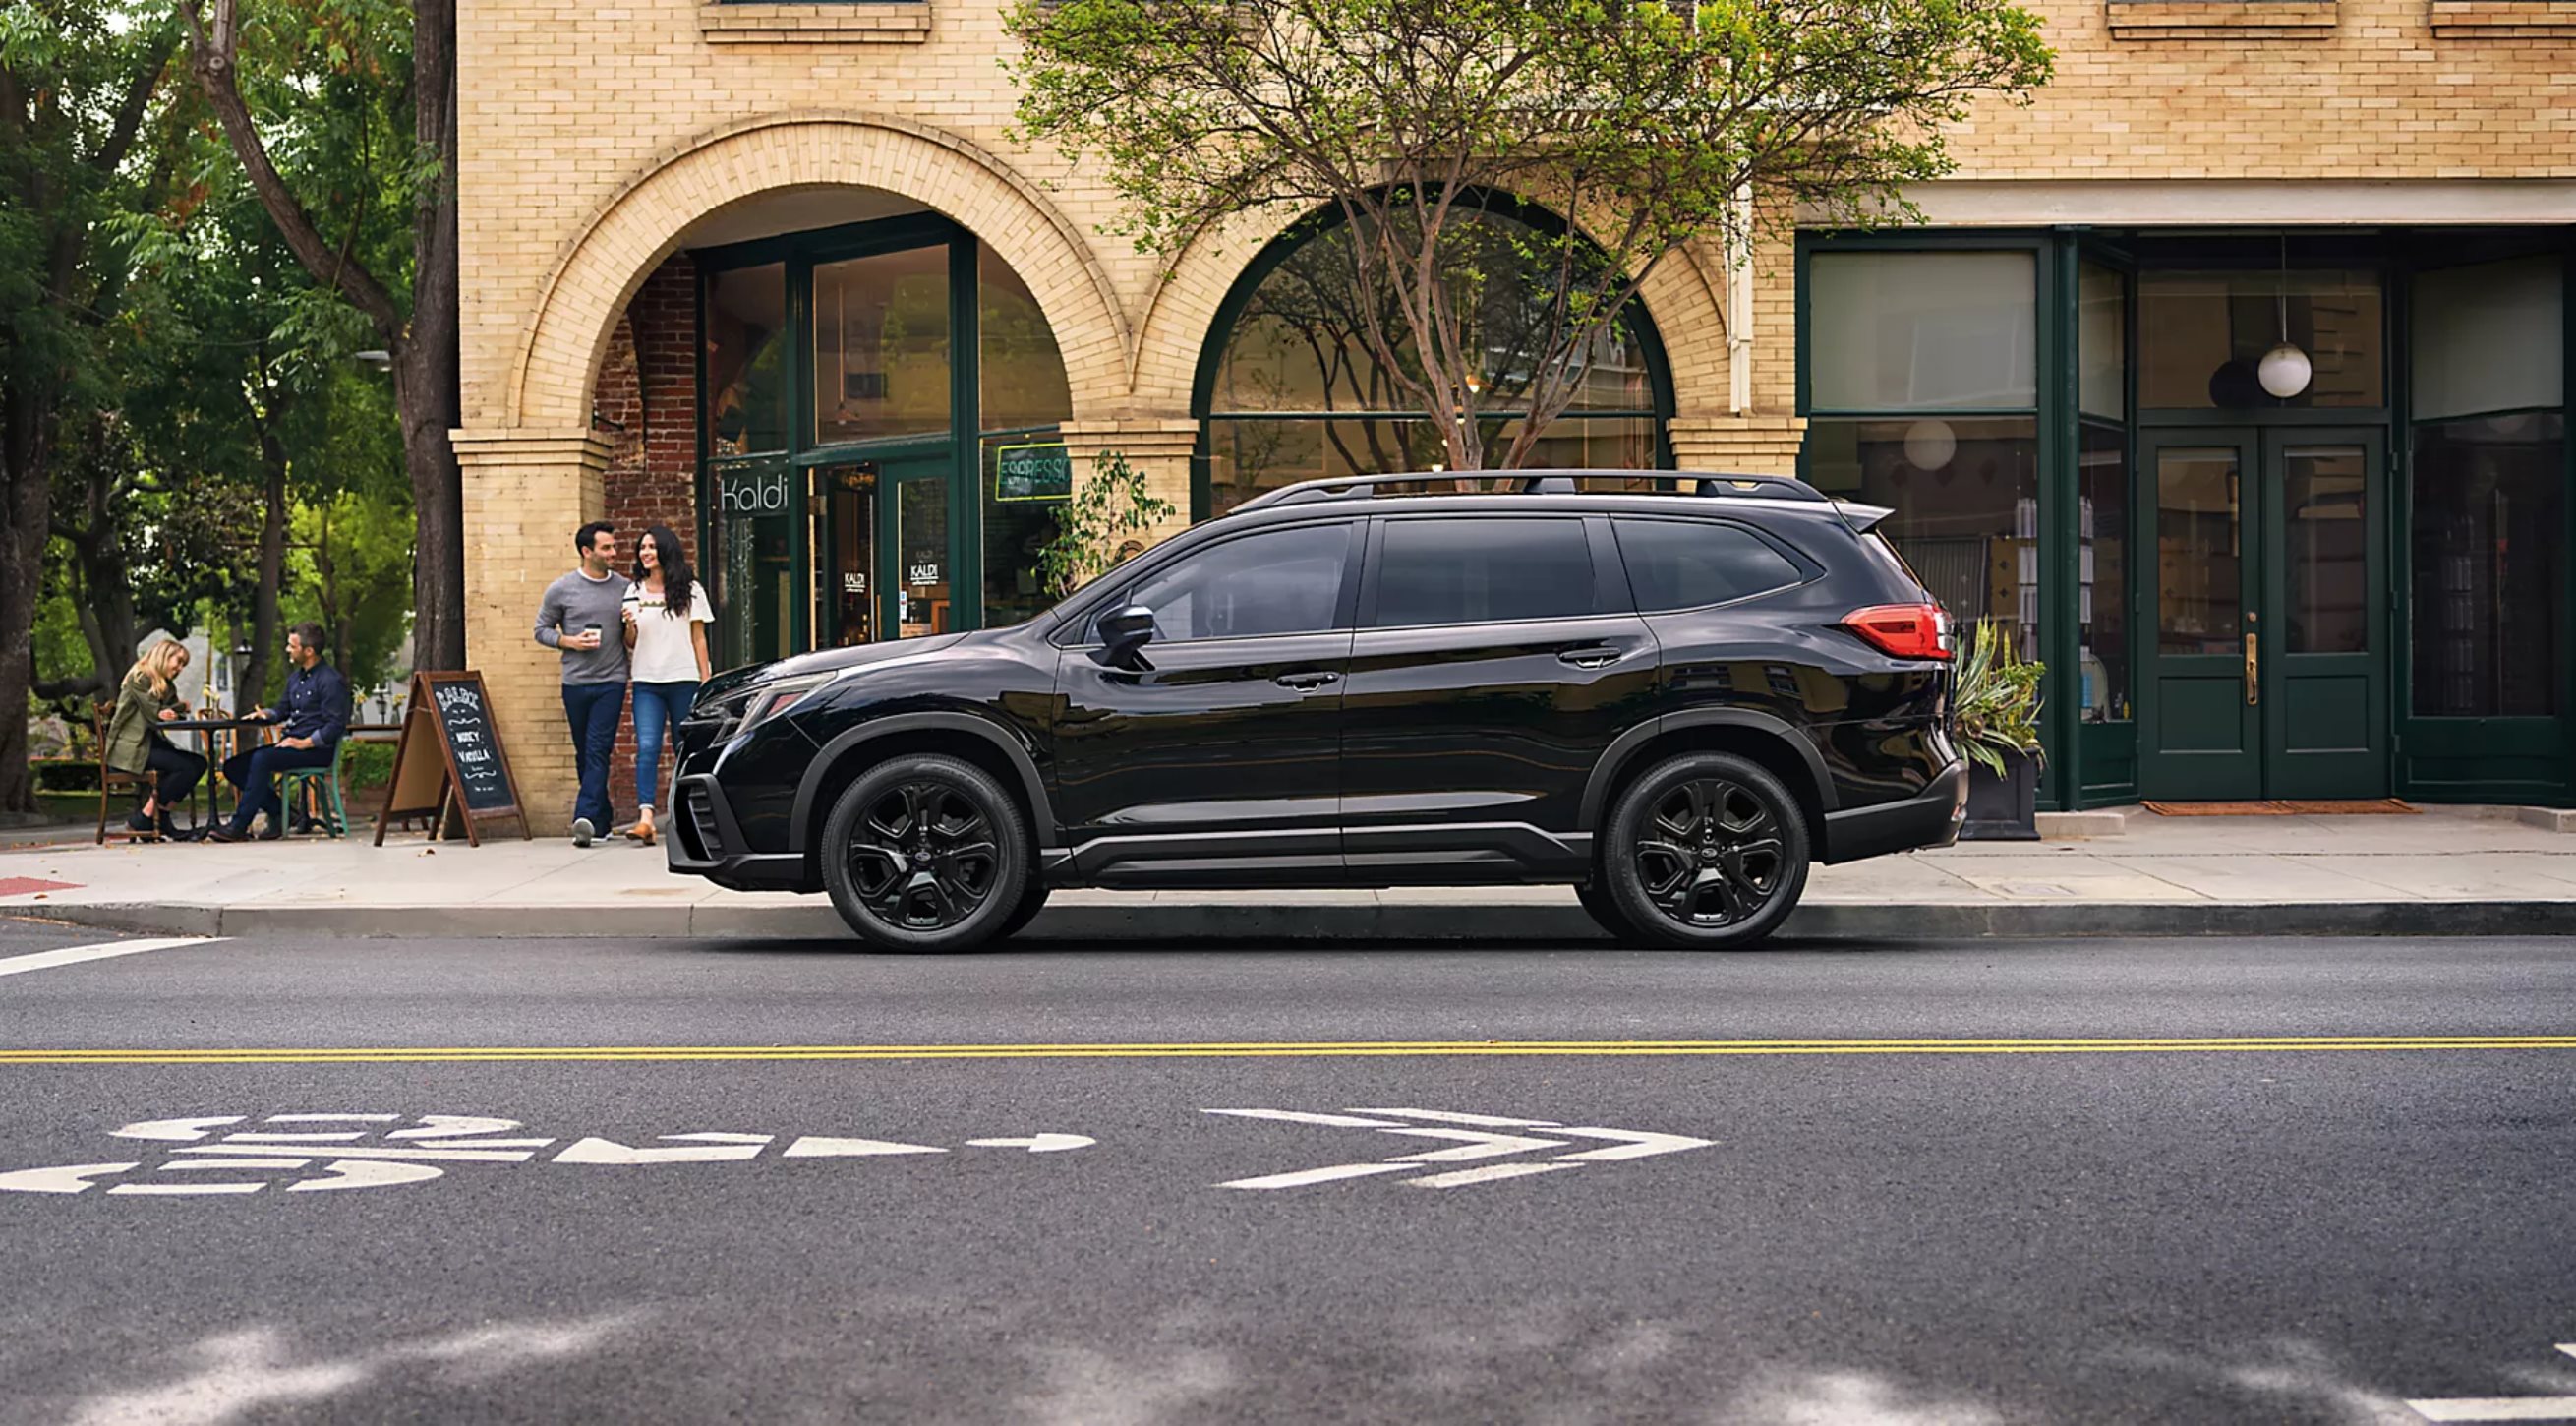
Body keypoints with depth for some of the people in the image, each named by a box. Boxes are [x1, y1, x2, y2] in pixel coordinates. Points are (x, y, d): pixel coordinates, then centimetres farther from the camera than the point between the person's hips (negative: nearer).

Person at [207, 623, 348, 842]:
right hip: (289, 743, 9)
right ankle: (279, 813, -6)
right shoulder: (295, 677, 18)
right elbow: (282, 710, 27)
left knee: (261, 759, -30)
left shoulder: (331, 681, -10)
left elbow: (336, 726, -16)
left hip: (316, 749, -9)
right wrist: (264, 714, 4)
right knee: (234, 766, -4)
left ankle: (239, 827, -26)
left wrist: (304, 743, -22)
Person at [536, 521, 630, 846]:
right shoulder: (561, 590, 2)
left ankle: (586, 817, -21)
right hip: (576, 682, 1)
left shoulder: (624, 589, 7)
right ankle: (603, 819, 19)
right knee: (584, 754, 8)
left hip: (612, 681, -1)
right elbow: (542, 630, 7)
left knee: (598, 751, -13)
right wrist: (572, 642, -8)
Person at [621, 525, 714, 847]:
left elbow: (699, 639, 7)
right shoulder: (634, 591, 11)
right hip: (647, 682, 1)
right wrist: (630, 625, -8)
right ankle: (645, 817, -23)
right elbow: (630, 644, 14)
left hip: (683, 679, -1)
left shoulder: (689, 591, 6)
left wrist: (705, 682, 0)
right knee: (647, 747, -13)